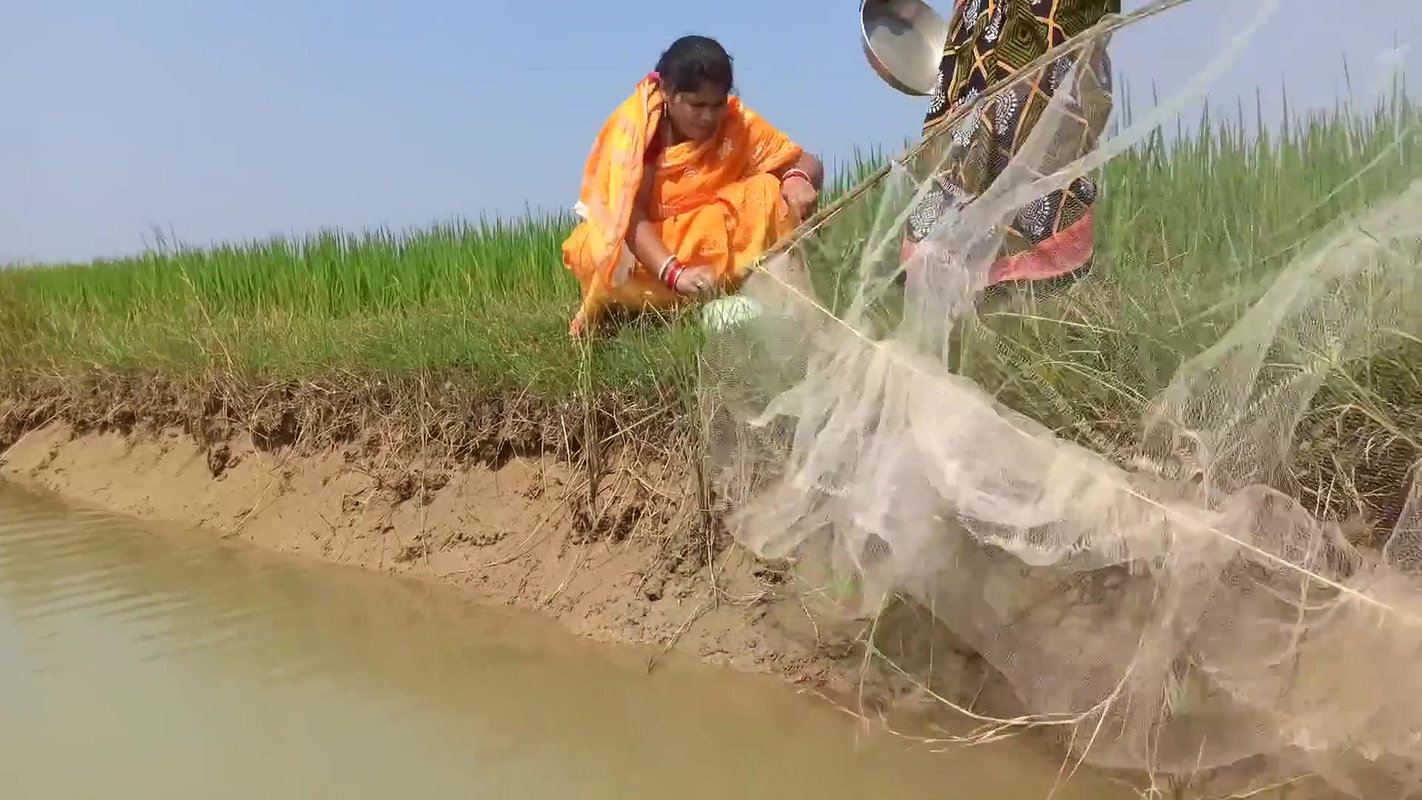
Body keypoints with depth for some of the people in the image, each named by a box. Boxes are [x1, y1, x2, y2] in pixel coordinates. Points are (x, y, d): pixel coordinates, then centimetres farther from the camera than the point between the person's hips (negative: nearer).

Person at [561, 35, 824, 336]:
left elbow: (808, 163, -7)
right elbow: (631, 215, -28)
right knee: (595, 253, -36)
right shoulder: (636, 125, -19)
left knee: (767, 190, -22)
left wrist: (798, 178, -33)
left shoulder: (736, 121, -11)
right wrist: (676, 272, -45)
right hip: (640, 240, -2)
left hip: (711, 244, 3)